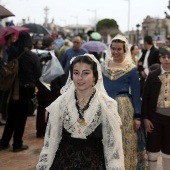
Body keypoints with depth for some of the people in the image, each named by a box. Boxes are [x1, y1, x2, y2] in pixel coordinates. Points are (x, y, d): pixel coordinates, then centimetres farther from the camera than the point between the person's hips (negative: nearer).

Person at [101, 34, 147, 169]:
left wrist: (137, 116, -7)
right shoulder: (103, 66, 6)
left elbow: (136, 95, -3)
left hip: (124, 109, -3)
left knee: (123, 143, 2)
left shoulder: (131, 69, -4)